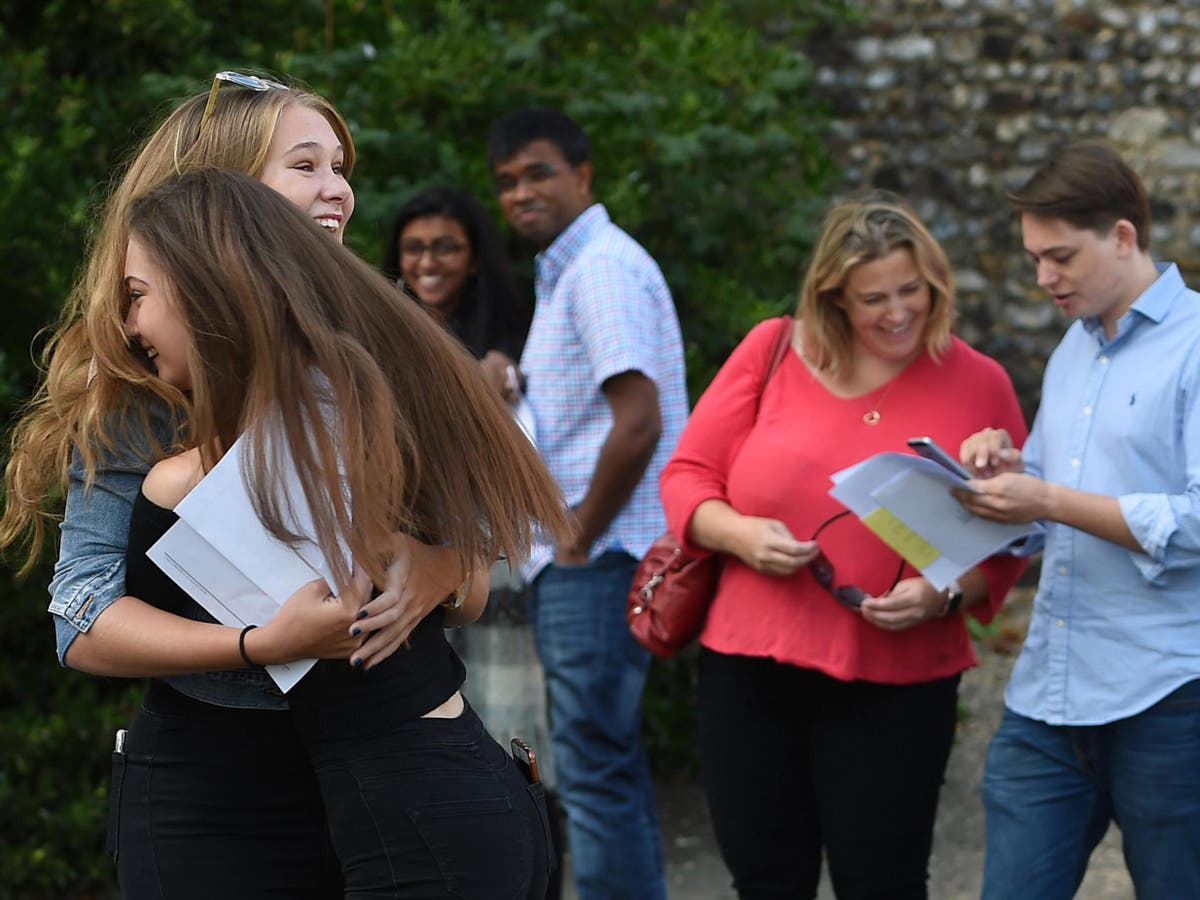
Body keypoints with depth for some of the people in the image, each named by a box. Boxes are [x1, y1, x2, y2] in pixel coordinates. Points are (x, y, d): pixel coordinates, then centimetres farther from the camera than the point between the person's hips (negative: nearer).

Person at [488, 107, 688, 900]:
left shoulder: (603, 268, -13)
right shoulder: (569, 270, 20)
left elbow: (639, 421, -23)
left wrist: (581, 540, -15)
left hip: (597, 562, -11)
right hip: (579, 561, 11)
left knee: (595, 769, -8)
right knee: (612, 764, 15)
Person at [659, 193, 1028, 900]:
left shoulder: (978, 384, 1)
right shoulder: (773, 351, 3)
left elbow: (1007, 546, 4)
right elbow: (687, 476, 6)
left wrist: (945, 594, -15)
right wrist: (739, 533, -13)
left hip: (894, 686, -2)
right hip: (749, 671, 2)